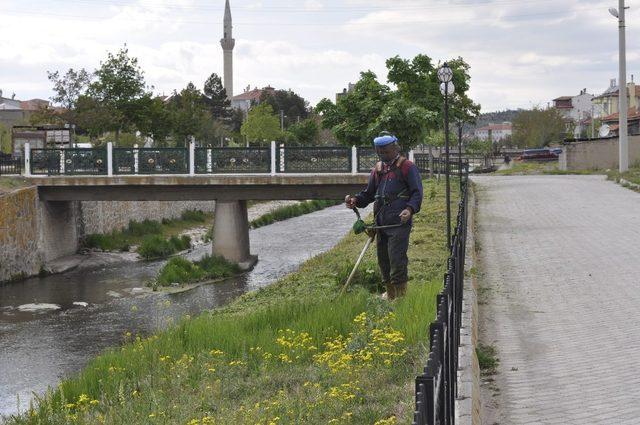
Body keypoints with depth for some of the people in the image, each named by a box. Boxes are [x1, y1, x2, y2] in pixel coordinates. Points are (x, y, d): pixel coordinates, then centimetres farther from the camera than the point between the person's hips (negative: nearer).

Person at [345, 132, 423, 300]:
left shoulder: (407, 167, -1)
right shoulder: (378, 169, 19)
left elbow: (417, 192, -6)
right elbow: (369, 193, 25)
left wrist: (410, 209, -24)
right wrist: (355, 200, 4)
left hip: (399, 222, -7)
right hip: (381, 223, 7)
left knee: (397, 260, -12)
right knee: (383, 260, 11)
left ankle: (401, 297, -7)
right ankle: (390, 297, 23)